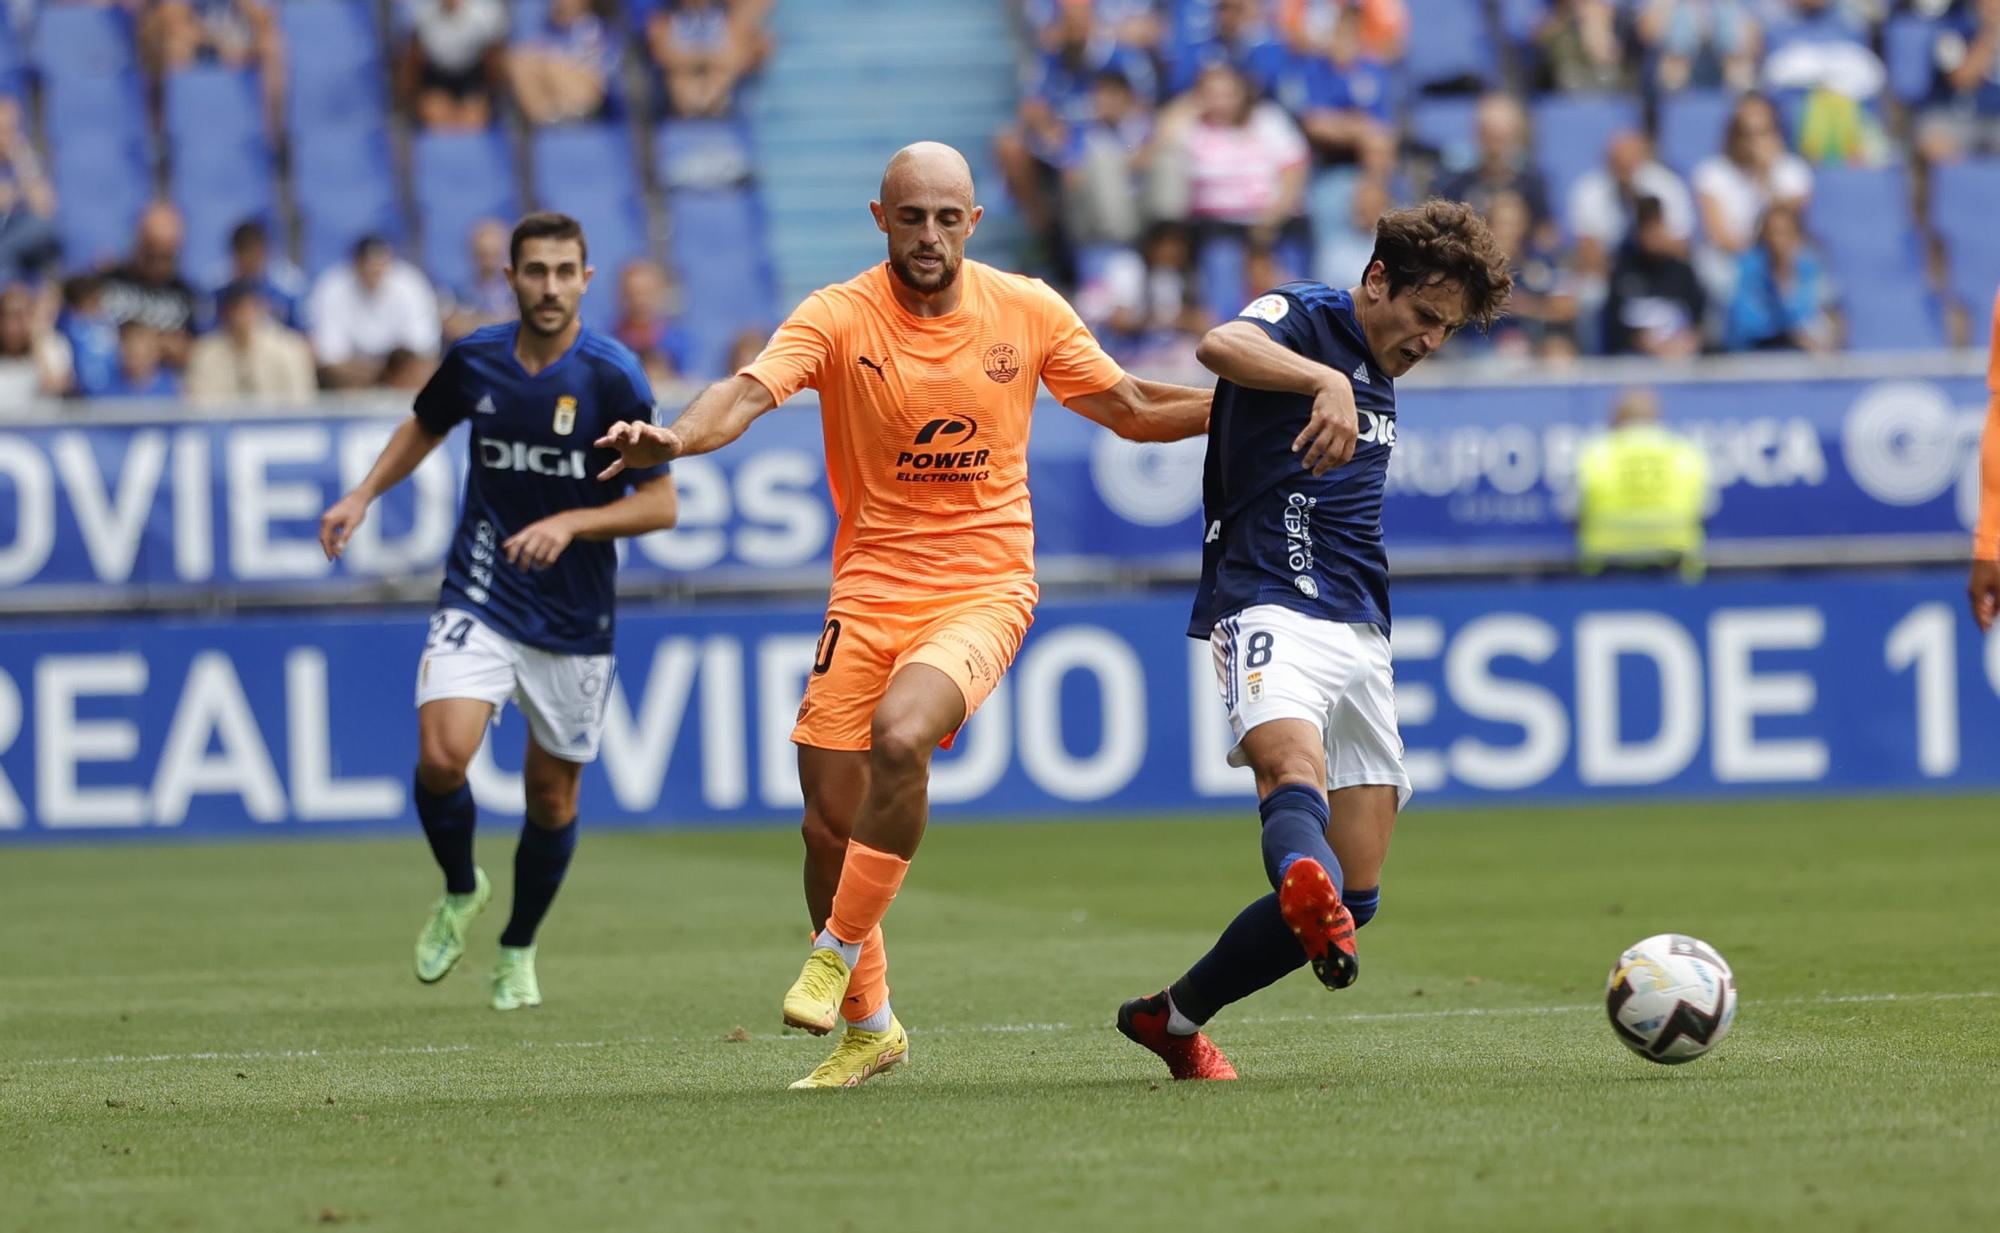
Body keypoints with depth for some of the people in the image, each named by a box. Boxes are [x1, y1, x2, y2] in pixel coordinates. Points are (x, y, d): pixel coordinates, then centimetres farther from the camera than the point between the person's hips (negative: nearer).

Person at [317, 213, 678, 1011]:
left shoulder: (612, 377, -12)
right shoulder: (474, 361, -2)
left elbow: (660, 503, -9)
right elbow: (426, 425, 21)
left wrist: (569, 523, -23)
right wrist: (363, 495, 8)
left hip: (573, 617, -1)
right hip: (479, 601, 1)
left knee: (552, 789, 8)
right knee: (441, 755, -19)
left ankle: (518, 948, 33)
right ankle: (460, 892, 11)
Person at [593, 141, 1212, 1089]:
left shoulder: (1027, 312, 0)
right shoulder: (837, 318, -7)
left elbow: (1131, 412, 12)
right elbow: (751, 391, -24)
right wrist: (676, 438, -45)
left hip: (983, 590, -1)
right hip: (869, 591, 1)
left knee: (900, 736, -29)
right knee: (829, 821, 1)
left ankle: (839, 953, -11)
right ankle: (866, 1025, 23)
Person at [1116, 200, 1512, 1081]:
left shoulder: (1378, 379, 21)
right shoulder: (1302, 320, -3)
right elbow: (1222, 346, -29)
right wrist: (1328, 383, -44)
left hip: (1360, 636, 7)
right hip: (1271, 611, -7)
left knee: (1353, 893, 1)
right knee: (1295, 772, -38)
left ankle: (1173, 1017, 17)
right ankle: (1307, 885, -71)